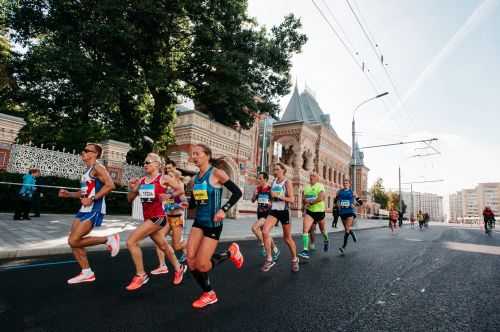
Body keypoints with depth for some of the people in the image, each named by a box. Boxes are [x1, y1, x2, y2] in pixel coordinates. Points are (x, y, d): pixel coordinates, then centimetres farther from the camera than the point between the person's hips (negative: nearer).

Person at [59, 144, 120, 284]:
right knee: (73, 241, 8)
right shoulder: (87, 171, 19)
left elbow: (110, 185, -24)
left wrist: (92, 199, -24)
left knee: (74, 241, -12)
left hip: (94, 210, -10)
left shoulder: (97, 168, -10)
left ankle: (108, 239, 1)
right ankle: (87, 273, 18)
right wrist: (68, 194, 13)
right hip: (84, 210, 10)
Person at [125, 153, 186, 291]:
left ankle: (141, 275, 0)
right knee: (163, 246, 21)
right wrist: (132, 189, -6)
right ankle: (178, 268, 43)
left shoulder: (163, 178, -8)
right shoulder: (141, 181, 8)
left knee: (131, 241, -15)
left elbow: (181, 190, -2)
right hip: (148, 218, 7)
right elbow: (130, 199, 12)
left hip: (158, 217, -7)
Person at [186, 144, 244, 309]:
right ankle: (209, 294, 20)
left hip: (213, 224, -6)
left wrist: (223, 209, -20)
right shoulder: (195, 179, 8)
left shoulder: (217, 174, -11)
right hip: (198, 222, 7)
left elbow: (237, 192, -10)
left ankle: (230, 252, 20)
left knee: (201, 265, -6)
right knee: (191, 261, -2)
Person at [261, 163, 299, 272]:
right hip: (273, 211, 4)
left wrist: (279, 196, -23)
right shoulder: (273, 181, 8)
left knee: (287, 238, 7)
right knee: (265, 231, -18)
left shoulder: (287, 182, -8)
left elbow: (291, 199, -15)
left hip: (284, 211, -4)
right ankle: (269, 260, -8)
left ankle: (295, 260, 31)